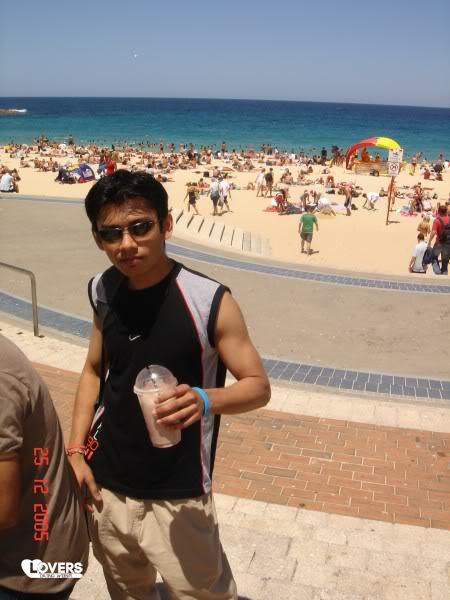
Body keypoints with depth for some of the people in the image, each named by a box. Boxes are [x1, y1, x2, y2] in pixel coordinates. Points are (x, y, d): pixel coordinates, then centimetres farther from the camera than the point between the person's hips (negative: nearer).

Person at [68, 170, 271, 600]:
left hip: (177, 496, -4)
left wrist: (207, 399, -33)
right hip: (106, 485, 5)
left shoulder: (209, 301, -19)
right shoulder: (103, 291, -4)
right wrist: (75, 451, 1)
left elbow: (258, 386, -12)